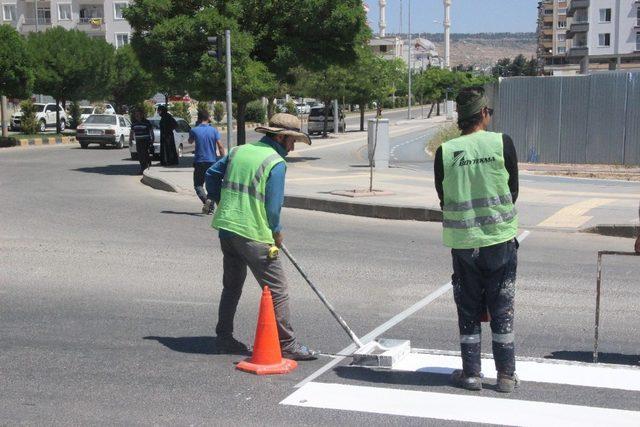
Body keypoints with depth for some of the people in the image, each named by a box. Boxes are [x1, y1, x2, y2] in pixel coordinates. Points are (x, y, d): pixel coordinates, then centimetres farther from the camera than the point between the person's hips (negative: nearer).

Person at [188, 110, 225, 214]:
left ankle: (206, 200, -20)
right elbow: (220, 147, -7)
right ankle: (210, 207, 10)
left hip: (199, 162, -1)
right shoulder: (214, 130, -1)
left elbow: (190, 141, 18)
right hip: (212, 161, 1)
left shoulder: (194, 130, -3)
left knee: (198, 184, 6)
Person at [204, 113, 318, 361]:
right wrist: (277, 233, 3)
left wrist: (221, 203, 27)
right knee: (277, 291, 0)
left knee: (232, 286, 21)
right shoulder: (276, 163, -11)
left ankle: (224, 337, 27)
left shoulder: (239, 151, 11)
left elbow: (211, 175, 18)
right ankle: (286, 345, 3)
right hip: (253, 234, -8)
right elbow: (273, 206, -13)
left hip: (226, 228, 8)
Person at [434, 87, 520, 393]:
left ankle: (471, 373, 15)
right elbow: (513, 191, 1)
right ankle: (506, 375, 13)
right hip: (500, 239, -1)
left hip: (462, 242, 1)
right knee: (502, 310, 9)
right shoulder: (502, 143, -7)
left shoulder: (444, 152, -4)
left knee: (469, 310, 12)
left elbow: (443, 198, 4)